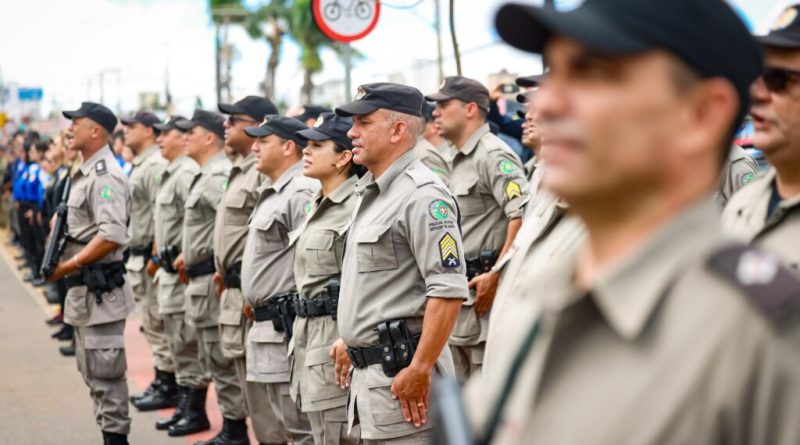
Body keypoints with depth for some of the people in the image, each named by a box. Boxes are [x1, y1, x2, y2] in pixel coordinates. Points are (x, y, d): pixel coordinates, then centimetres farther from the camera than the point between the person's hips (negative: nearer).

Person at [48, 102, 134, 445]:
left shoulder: (105, 176, -17)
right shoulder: (85, 173, 15)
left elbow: (112, 236, -26)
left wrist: (68, 265, -20)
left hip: (99, 286, -11)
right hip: (83, 288, 11)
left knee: (105, 371, -6)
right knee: (92, 370, 16)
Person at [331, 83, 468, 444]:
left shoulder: (421, 195, -16)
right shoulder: (370, 192, 16)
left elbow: (449, 291, -23)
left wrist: (419, 370, -23)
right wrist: (350, 339, 24)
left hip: (401, 368, -10)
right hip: (368, 369, 10)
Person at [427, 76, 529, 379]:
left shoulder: (493, 155, -13)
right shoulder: (459, 161, 19)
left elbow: (523, 216, -24)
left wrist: (496, 275, -23)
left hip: (484, 292, -10)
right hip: (459, 302, 10)